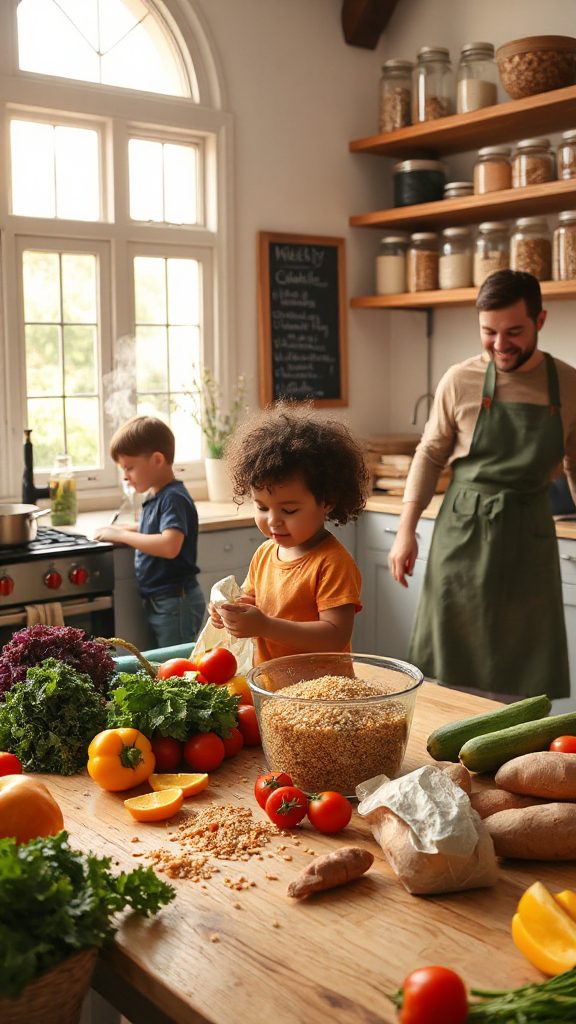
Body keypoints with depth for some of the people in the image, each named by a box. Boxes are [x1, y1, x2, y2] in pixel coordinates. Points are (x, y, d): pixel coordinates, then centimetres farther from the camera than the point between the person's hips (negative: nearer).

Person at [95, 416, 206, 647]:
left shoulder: (174, 498, -18)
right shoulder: (156, 497, 11)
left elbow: (169, 545, -32)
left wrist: (122, 535, -22)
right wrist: (127, 528, 10)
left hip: (176, 602, -10)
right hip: (157, 601, 10)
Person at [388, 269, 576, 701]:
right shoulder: (460, 381, -4)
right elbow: (431, 455, 5)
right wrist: (406, 530, -1)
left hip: (529, 538, 1)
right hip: (463, 535, -1)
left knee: (521, 681, 4)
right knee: (452, 674, 6)